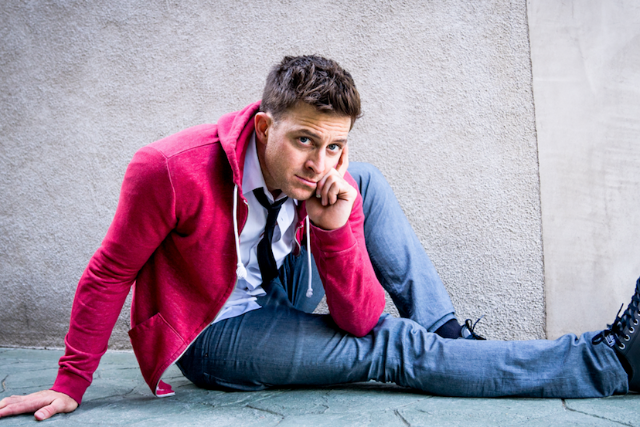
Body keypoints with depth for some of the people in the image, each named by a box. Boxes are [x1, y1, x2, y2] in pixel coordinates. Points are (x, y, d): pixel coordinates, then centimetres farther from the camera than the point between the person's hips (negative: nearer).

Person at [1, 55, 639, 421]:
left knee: (369, 182, -8)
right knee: (395, 349, -18)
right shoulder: (172, 170, -30)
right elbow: (108, 276, -18)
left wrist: (334, 228, -34)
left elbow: (361, 320, -18)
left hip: (280, 300, 6)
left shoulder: (338, 186, -16)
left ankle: (449, 336, -5)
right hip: (211, 337, -5)